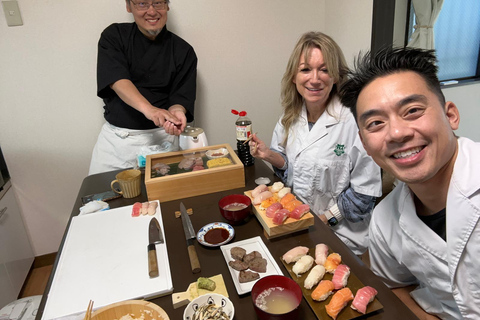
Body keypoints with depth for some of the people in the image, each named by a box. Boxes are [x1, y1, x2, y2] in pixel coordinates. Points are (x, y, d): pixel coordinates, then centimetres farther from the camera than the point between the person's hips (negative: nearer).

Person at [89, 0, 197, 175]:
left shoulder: (183, 51, 1)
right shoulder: (114, 36, 1)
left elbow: (182, 96, -3)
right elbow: (117, 80, -15)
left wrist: (176, 111, -28)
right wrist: (148, 108, -33)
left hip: (159, 137, -1)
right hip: (114, 136, 1)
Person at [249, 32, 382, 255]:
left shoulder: (353, 121, -19)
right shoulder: (290, 119, 0)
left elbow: (364, 195, -14)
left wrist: (323, 219, -12)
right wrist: (271, 156, -8)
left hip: (339, 235, -5)